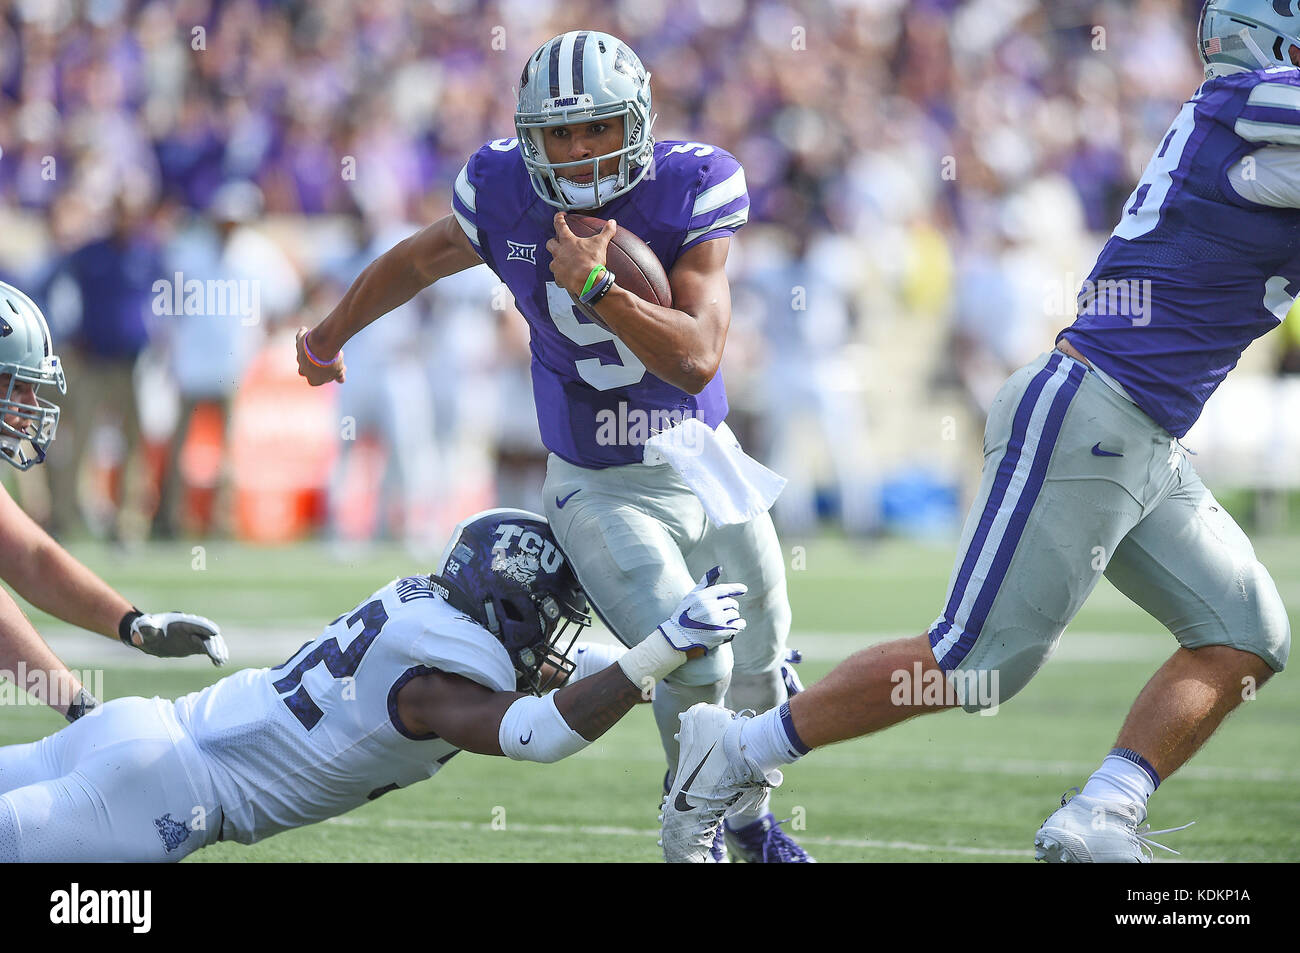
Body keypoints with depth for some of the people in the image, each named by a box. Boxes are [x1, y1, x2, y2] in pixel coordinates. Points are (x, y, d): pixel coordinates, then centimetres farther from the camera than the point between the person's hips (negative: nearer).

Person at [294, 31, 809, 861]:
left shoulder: (691, 191, -19)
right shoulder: (504, 197, -15)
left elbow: (697, 358, -28)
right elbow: (416, 262, 8)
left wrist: (595, 288, -39)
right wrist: (330, 336, 16)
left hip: (704, 464, 2)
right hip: (600, 490, -2)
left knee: (760, 667, 16)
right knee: (696, 668, -18)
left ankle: (751, 817, 46)